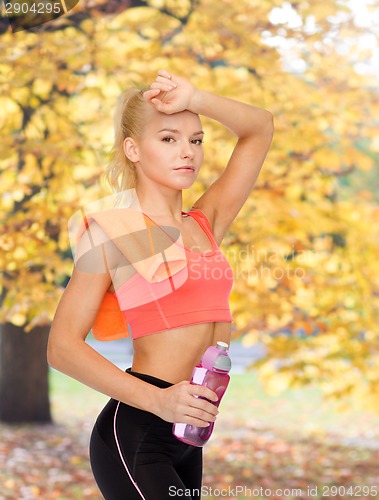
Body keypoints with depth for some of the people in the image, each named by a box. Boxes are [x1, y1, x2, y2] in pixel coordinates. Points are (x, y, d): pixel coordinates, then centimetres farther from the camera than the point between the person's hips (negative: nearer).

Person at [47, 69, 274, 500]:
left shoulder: (205, 224, 13)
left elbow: (259, 129, 15)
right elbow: (63, 347, -11)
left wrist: (194, 99, -2)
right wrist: (158, 399, -21)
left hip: (186, 438, 7)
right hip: (134, 433, -7)